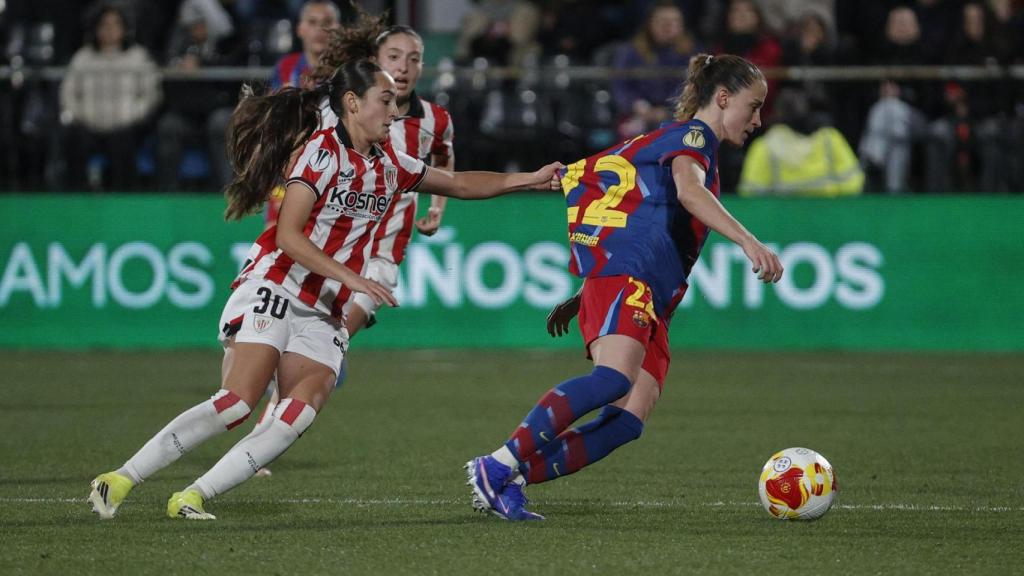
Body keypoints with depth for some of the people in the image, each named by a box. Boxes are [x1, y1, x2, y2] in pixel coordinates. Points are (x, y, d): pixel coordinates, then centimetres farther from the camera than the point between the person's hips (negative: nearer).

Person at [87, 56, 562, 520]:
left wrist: (531, 179, 19)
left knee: (301, 414, -18)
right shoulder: (322, 150, -8)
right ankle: (121, 480, -17)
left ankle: (192, 498, -18)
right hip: (272, 293, -7)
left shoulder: (389, 165, 15)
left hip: (323, 316, 7)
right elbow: (287, 236, -14)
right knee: (237, 402, -22)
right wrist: (352, 278, -20)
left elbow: (459, 183, 27)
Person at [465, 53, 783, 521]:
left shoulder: (690, 140, 32)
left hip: (650, 304, 10)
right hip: (624, 277, -10)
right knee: (616, 377, -34)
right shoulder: (692, 134, 2)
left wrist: (582, 297, 33)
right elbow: (687, 189, -21)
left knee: (628, 421, -11)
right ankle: (496, 467, -35)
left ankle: (508, 481, -15)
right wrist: (748, 241, -33)